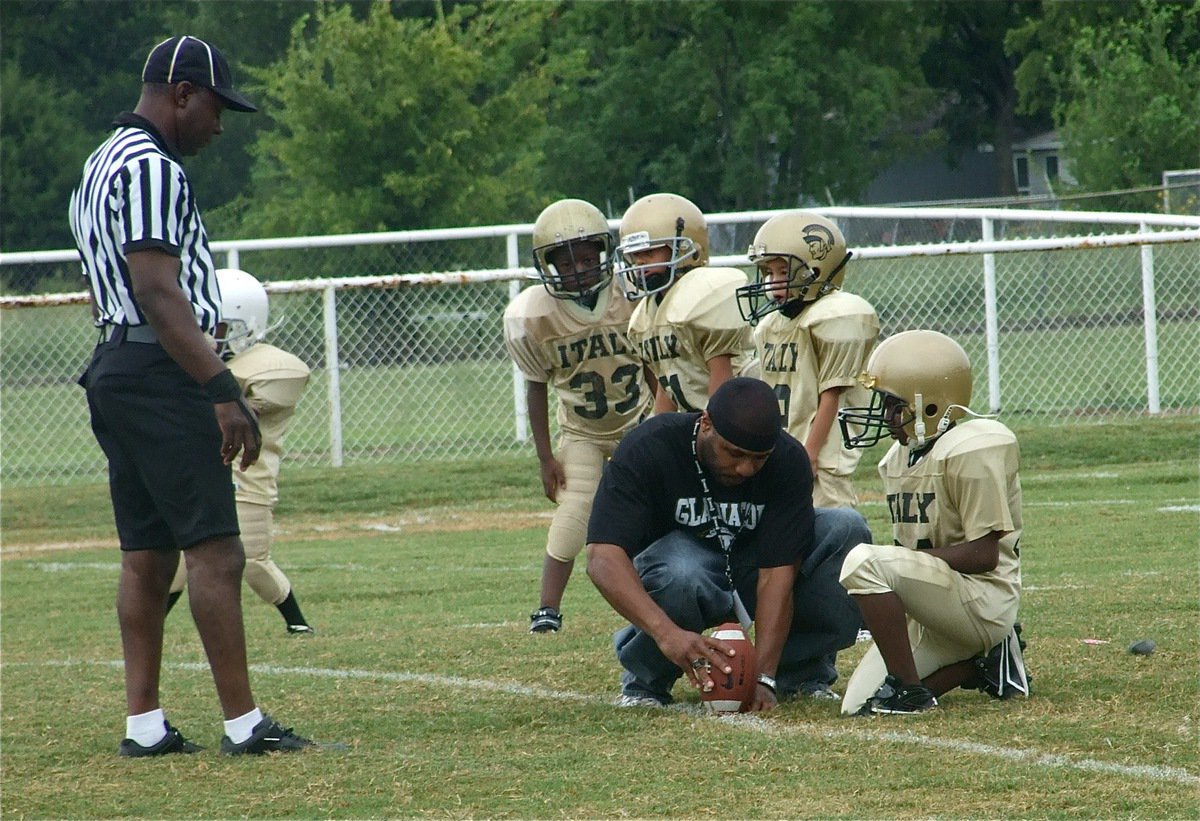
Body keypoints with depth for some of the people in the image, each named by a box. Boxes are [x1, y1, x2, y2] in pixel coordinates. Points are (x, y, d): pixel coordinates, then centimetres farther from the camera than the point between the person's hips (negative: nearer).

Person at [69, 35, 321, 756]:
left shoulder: (103, 164, 21)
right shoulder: (151, 167, -12)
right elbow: (158, 293, -20)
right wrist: (222, 390, -23)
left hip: (114, 367, 11)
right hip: (159, 372, -11)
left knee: (148, 554, 9)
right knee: (214, 548, -11)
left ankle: (144, 724, 8)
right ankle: (243, 722, -14)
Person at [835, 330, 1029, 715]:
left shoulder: (970, 451, -16)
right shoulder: (899, 457, 12)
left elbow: (984, 554, -19)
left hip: (983, 604, -9)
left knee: (865, 562, -29)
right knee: (858, 706, 2)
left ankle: (909, 690, -20)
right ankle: (981, 662, 14)